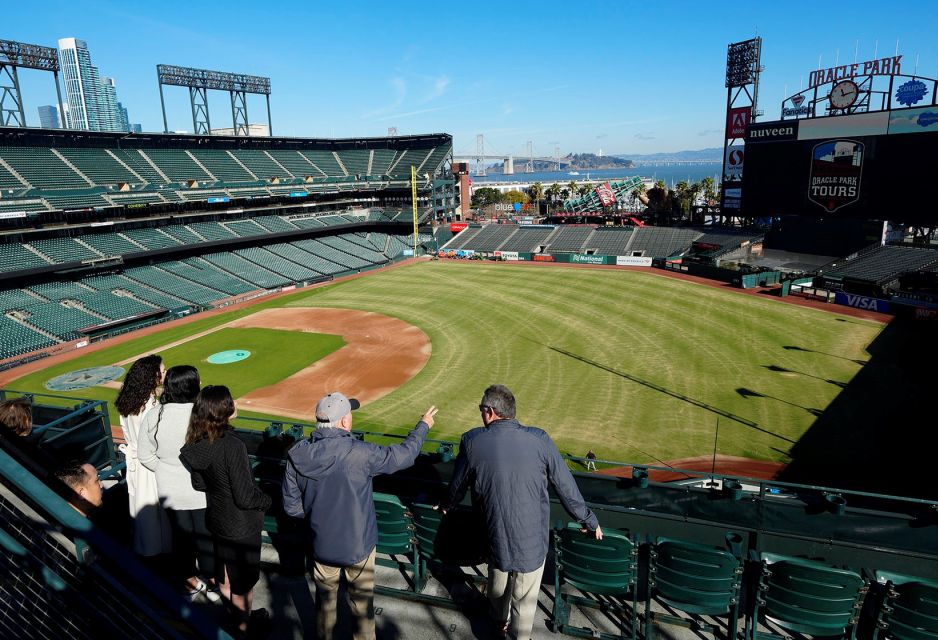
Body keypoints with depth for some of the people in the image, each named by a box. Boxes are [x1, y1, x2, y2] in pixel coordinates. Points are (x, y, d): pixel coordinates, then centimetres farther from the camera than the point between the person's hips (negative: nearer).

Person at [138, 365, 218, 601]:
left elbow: (145, 455, 0)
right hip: (202, 492, -4)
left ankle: (191, 584, 39)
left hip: (170, 492, 4)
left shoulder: (152, 416, -9)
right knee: (207, 538, 14)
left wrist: (166, 471, 12)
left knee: (181, 537, 21)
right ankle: (214, 586, 32)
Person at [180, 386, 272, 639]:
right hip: (241, 526, -7)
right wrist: (266, 500, -9)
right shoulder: (233, 446, -32)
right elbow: (245, 497, -27)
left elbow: (199, 483, 5)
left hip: (217, 519, 7)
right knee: (244, 580, 15)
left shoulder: (197, 443, -9)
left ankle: (242, 615, 48)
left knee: (225, 574, 26)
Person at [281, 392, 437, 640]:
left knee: (325, 601, 26)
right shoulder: (358, 452, -27)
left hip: (322, 544, 3)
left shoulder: (297, 456, -15)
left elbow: (292, 506, -5)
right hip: (359, 545, -3)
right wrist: (423, 425, 3)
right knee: (362, 603, 20)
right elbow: (403, 455, -13)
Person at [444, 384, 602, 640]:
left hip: (496, 533, 3)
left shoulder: (472, 441, -10)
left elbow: (458, 484, 6)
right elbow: (565, 486, -5)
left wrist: (448, 505, 28)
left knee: (498, 582, 30)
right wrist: (589, 520, 9)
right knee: (524, 599, 16)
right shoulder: (539, 439, -13)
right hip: (532, 539, -2)